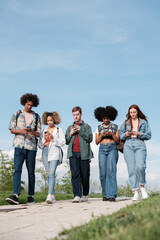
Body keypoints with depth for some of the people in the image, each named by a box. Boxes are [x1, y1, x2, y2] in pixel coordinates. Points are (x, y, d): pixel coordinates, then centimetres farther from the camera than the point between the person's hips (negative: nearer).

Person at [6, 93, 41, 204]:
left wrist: (32, 132, -13)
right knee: (17, 169, -14)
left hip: (31, 146, 1)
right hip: (19, 145, -1)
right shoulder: (17, 114, 11)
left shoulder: (36, 117, 13)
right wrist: (20, 131, -11)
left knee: (31, 172, 2)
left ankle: (31, 195, 10)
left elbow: (39, 133, 10)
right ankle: (16, 195, -20)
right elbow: (12, 129, 9)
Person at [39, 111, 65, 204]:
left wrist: (53, 138, -10)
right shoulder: (44, 131, 19)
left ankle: (50, 195, -24)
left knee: (52, 173, -17)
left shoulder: (59, 130, 9)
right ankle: (53, 195, 9)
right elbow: (40, 145, 16)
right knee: (48, 174, 2)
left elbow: (62, 142, 1)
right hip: (45, 152, 4)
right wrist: (44, 139, -2)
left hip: (54, 152, -4)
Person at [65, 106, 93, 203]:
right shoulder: (70, 127, 22)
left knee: (85, 175, 2)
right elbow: (66, 141, 19)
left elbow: (90, 138, -1)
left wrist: (80, 131, -9)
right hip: (73, 153, 2)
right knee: (75, 174, -9)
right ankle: (77, 196, -12)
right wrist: (70, 134, 0)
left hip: (84, 153, -2)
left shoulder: (86, 126, 13)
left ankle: (86, 195, 17)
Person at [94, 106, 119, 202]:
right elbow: (97, 142, 12)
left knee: (111, 171, -15)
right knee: (103, 173, -4)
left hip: (112, 149, -2)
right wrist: (101, 135, -6)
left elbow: (117, 140, 7)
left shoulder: (115, 127, 11)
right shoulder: (99, 128, 16)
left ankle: (112, 195, -16)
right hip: (102, 150, 2)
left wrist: (112, 134, -10)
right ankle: (105, 194, 9)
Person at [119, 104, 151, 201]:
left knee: (140, 167, -20)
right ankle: (136, 192, -2)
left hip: (140, 146, -2)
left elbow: (149, 135, 8)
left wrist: (139, 133, -7)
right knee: (131, 169, -5)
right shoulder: (125, 123, 17)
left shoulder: (143, 122, 13)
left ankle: (142, 187, 4)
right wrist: (126, 134, -4)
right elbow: (120, 136, 17)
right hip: (128, 146, 2)